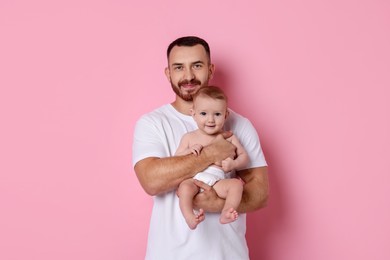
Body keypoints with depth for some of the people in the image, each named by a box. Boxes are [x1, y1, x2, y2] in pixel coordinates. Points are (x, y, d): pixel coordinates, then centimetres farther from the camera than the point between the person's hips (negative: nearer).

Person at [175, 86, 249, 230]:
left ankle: (226, 213, -41)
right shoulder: (189, 137, 18)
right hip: (194, 178, -1)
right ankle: (189, 217, -45)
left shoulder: (229, 138, 18)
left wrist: (234, 164, -4)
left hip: (217, 181, 1)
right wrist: (189, 151, -5)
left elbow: (244, 156, 19)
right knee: (184, 186, -34)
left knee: (237, 183, -27)